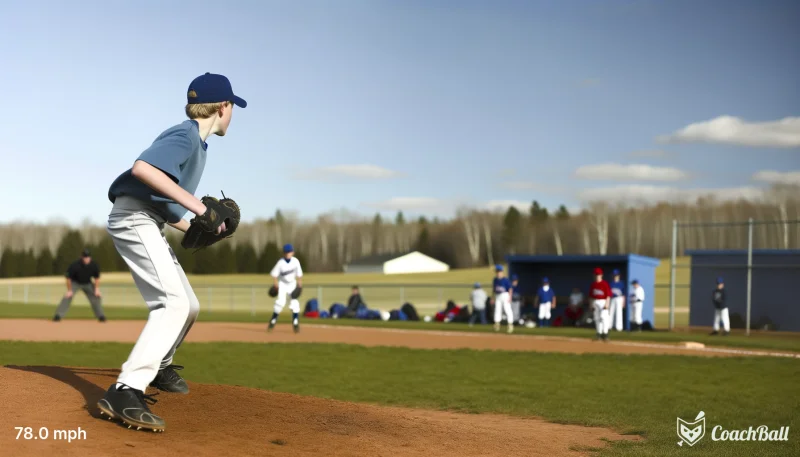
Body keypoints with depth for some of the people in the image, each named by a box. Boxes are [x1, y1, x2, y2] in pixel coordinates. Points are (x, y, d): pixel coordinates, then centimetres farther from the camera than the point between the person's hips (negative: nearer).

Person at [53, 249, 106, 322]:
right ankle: (58, 315, -19)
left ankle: (101, 316, 9)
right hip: (75, 283, -3)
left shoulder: (94, 265, -21)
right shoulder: (74, 265, -32)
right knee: (67, 297, -22)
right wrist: (69, 290, -19)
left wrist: (97, 289, -13)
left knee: (96, 297, -4)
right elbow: (69, 278, -21)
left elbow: (97, 277, -6)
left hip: (88, 283, 3)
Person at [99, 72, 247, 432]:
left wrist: (197, 230, 14)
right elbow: (142, 167, -31)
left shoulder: (194, 141, 19)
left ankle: (158, 368, 40)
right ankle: (125, 393, -30)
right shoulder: (186, 135, -11)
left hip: (149, 224, 10)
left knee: (188, 306, 17)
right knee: (174, 302, -23)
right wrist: (198, 206, -30)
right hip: (134, 218, -10)